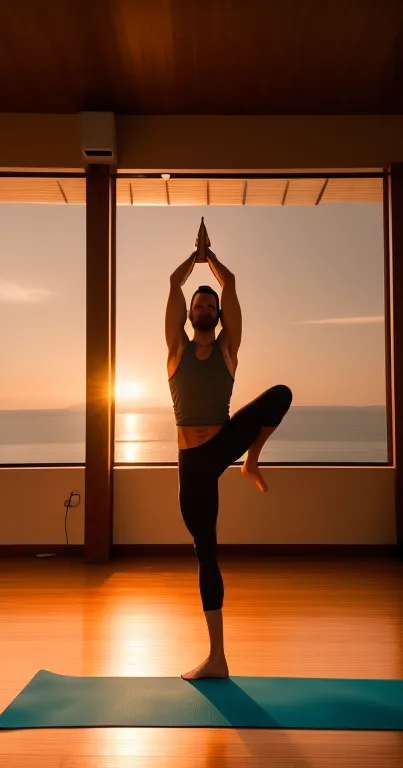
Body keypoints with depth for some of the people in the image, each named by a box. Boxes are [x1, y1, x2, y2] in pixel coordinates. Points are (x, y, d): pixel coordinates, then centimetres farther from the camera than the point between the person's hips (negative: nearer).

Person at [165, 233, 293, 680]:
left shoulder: (227, 346, 6)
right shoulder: (177, 347, 7)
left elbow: (230, 283, 7)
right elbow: (175, 282, 7)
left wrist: (211, 257, 23)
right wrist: (195, 255, 23)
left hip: (225, 440, 0)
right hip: (191, 457, 1)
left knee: (280, 394, -27)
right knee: (205, 552, 3)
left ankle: (251, 463, -7)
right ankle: (217, 657, 14)